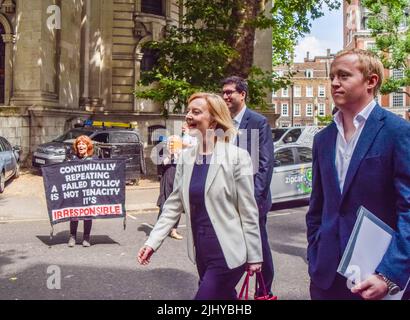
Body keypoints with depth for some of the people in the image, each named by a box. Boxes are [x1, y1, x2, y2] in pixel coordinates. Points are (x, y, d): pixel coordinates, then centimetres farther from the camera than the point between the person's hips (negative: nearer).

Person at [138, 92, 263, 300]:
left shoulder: (237, 157, -11)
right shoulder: (186, 158, 4)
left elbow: (248, 211, -9)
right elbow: (174, 204, 7)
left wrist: (254, 255, -6)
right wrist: (153, 241, -1)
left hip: (228, 253, -5)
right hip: (201, 253, 5)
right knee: (225, 297, 19)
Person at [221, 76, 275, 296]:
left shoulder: (259, 122, -8)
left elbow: (265, 163, -12)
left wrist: (255, 197, -18)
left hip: (252, 198, -4)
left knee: (260, 245, 11)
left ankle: (264, 292, 28)